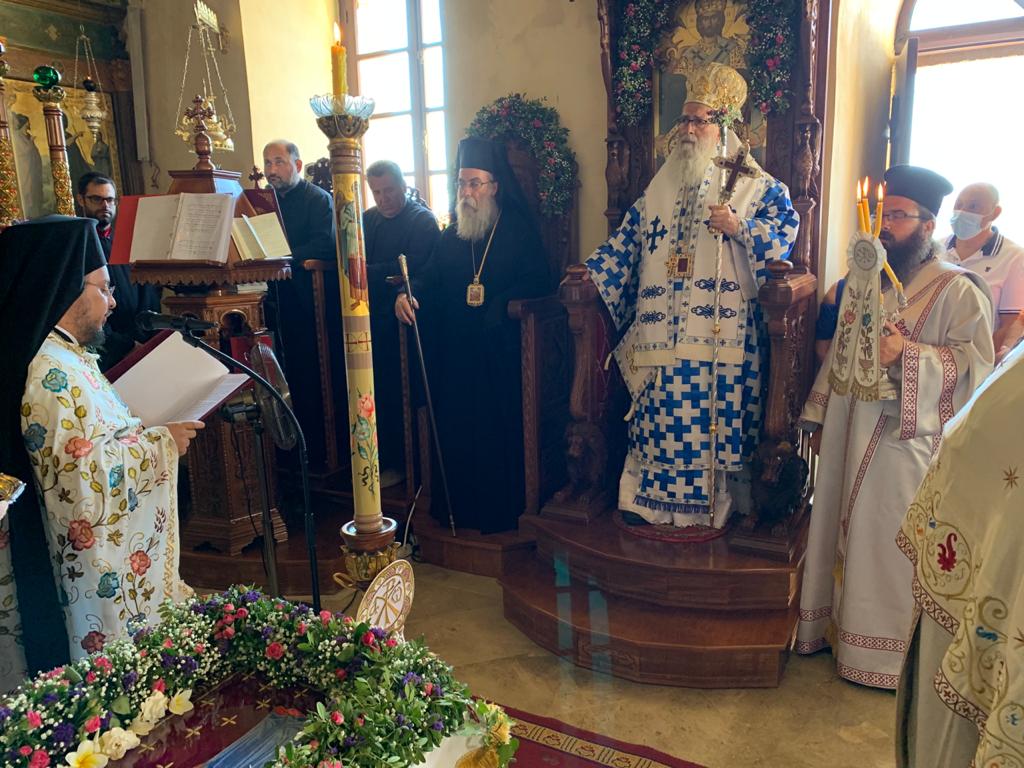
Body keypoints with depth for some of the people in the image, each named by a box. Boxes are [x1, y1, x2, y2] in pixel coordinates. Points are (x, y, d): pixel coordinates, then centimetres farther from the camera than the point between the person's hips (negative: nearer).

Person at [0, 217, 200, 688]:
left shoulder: (62, 355, 9)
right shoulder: (50, 373, -24)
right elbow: (84, 472, -28)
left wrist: (146, 430, 9)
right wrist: (160, 443, -18)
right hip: (100, 574, -10)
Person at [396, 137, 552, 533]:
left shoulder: (519, 230, 1)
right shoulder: (452, 233, 17)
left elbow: (538, 282, -9)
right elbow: (430, 275, 12)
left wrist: (501, 301, -24)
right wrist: (409, 292, -10)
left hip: (501, 352, -4)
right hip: (454, 351, 5)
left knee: (499, 431, -3)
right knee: (454, 429, 5)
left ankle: (501, 511, 10)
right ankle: (457, 505, 19)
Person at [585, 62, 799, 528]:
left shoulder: (756, 184, 6)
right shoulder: (661, 185, 19)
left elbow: (787, 231, -4)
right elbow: (627, 240, 16)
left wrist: (740, 227, -18)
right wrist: (590, 274, 4)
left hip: (722, 337, -4)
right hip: (660, 334, 4)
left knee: (715, 421, -3)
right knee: (657, 421, 5)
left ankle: (712, 505, 10)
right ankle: (649, 501, 16)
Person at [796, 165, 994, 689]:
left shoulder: (956, 289, -8)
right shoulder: (862, 277, 11)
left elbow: (976, 362, -12)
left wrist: (908, 354, -24)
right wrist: (819, 418, 14)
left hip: (905, 440, -6)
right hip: (849, 435, 6)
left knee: (891, 542, 3)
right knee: (841, 529, 15)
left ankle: (887, 653, 21)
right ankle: (835, 626, 32)